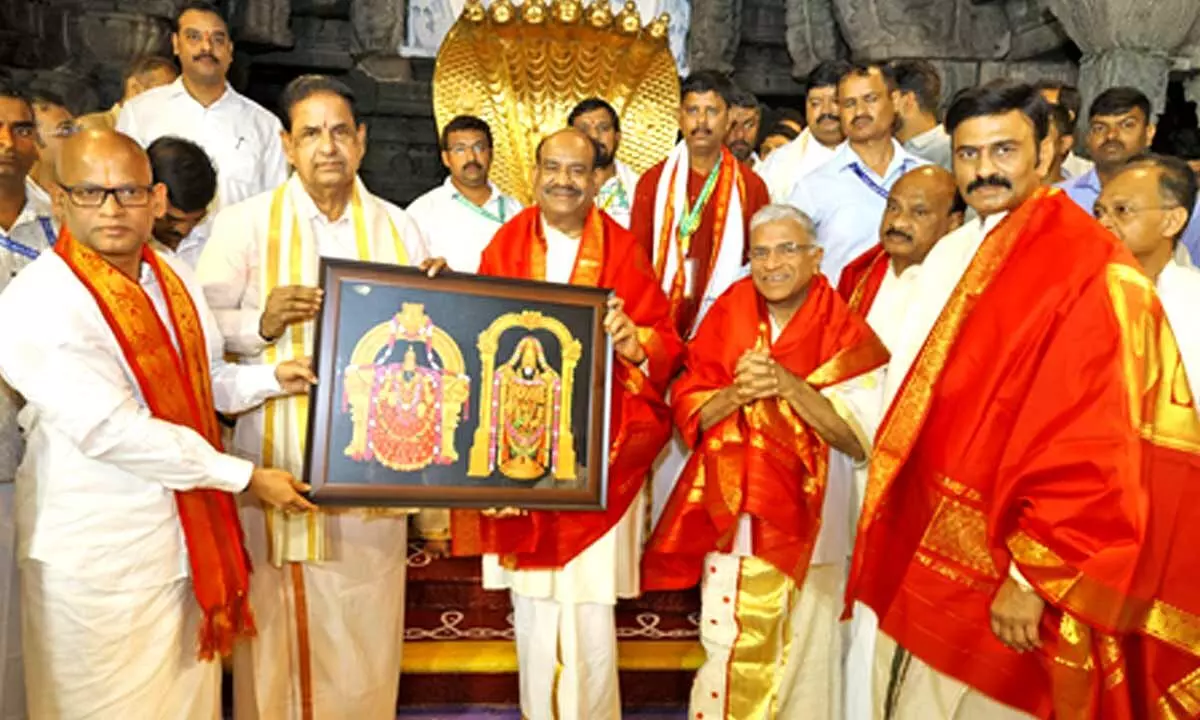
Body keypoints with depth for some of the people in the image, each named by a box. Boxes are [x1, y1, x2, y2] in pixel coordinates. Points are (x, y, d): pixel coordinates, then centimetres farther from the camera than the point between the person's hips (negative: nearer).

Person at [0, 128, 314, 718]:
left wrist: (271, 379, -2)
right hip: (100, 564, -7)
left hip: (188, 540, 7)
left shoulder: (174, 280, 5)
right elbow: (112, 431, -24)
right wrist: (246, 476, -19)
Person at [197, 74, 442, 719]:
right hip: (277, 456, -2)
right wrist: (261, 323, -21)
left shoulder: (397, 227, 8)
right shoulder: (245, 223, -1)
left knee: (365, 613, 11)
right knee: (279, 613, 6)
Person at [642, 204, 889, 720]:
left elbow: (859, 438, -11)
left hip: (807, 521, -1)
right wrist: (737, 392, -18)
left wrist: (788, 385, -21)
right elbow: (686, 410, 1)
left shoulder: (844, 332, -4)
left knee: (801, 657, 8)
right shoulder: (727, 315, 3)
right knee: (730, 654, 4)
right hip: (733, 516, 1)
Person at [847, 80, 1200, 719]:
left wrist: (1035, 575, -19)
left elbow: (1097, 448, -19)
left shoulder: (1088, 272, -16)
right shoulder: (952, 254, 8)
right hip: (927, 559, 8)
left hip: (994, 572, -7)